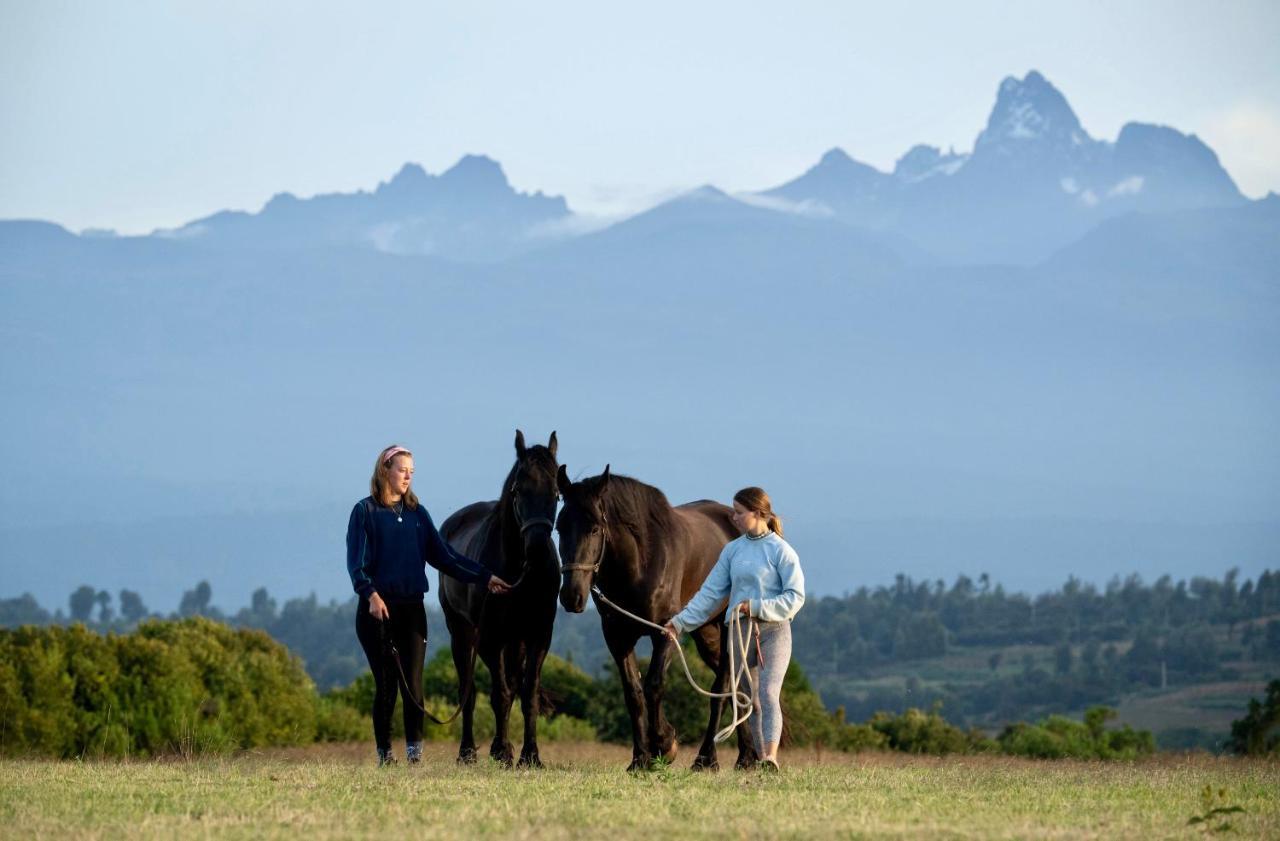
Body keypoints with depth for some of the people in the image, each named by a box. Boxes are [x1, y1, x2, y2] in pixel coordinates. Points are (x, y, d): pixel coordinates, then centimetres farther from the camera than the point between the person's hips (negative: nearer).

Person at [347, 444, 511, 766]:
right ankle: (384, 753, 6)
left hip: (412, 607, 3)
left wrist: (483, 576, 4)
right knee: (386, 685, -1)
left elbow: (442, 555, 12)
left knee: (413, 684, -5)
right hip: (377, 609, -3)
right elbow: (356, 561, -8)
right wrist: (371, 594, -23)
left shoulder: (417, 513, 13)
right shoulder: (366, 512, -1)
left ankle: (414, 749, -3)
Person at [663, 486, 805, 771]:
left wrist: (756, 607, -19)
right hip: (739, 630, 6)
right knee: (750, 701, 7)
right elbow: (711, 592, 10)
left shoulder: (781, 551, -5)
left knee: (768, 694, -19)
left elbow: (795, 598, -10)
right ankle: (759, 758, 13)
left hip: (773, 631, -6)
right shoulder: (733, 550, 10)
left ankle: (771, 758, -29)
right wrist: (681, 622, 3)